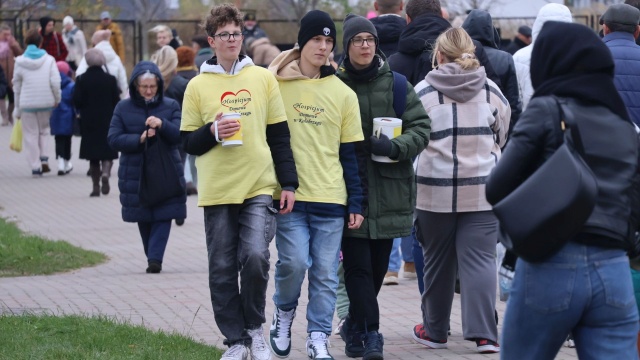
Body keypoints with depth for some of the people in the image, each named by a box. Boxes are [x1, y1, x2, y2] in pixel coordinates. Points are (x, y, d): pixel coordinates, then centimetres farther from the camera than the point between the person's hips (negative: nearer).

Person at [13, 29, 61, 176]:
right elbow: (55, 82, -9)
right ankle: (43, 158, 4)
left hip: (27, 103, -1)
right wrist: (57, 99, 5)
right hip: (46, 102, 1)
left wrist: (17, 108, 11)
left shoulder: (20, 62, -1)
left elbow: (16, 87, 4)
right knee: (44, 130, 20)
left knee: (31, 134, 7)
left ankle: (35, 166, 5)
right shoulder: (49, 59, -2)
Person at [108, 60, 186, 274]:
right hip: (135, 174, 1)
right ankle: (153, 258, 19)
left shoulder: (171, 106, 3)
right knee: (144, 219, 7)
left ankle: (155, 258, -15)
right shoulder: (123, 108, 4)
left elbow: (180, 135, -7)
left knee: (163, 216, -10)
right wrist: (140, 139, -17)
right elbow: (113, 139, -3)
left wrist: (162, 124, -26)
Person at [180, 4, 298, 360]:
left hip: (260, 188, -1)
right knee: (222, 270, 2)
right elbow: (189, 143, 7)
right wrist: (213, 131, -13)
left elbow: (280, 136, 9)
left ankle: (255, 328, 5)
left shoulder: (264, 78, 7)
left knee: (255, 257, -17)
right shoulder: (198, 86, 5)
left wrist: (289, 184, 4)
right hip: (217, 192, 1)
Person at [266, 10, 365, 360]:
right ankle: (284, 312, 14)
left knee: (325, 273, 0)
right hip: (288, 197, -2)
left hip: (330, 199, 2)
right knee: (294, 261, -13)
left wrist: (356, 203, 5)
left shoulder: (343, 94, 8)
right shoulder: (275, 85, 2)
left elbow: (350, 154, 10)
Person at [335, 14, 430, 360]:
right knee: (357, 265, -8)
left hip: (388, 190, 2)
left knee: (378, 266, 9)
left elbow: (421, 127, 2)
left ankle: (355, 325, 27)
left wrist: (394, 146, -15)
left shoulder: (396, 84, 4)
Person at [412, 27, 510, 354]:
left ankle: (434, 330, 23)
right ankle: (484, 333, -12)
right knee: (480, 259, -2)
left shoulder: (424, 91, -6)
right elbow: (502, 134, 14)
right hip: (482, 188, 1)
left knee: (437, 260, 12)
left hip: (435, 189, -1)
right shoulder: (490, 90, 2)